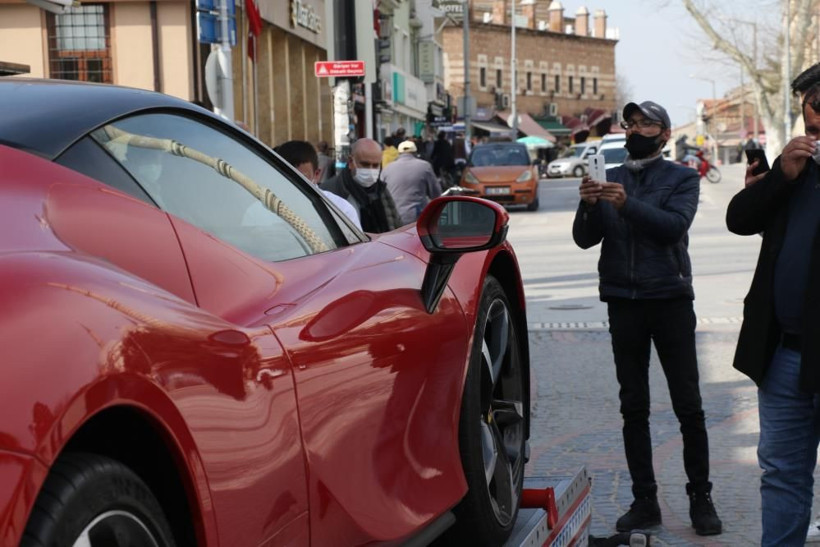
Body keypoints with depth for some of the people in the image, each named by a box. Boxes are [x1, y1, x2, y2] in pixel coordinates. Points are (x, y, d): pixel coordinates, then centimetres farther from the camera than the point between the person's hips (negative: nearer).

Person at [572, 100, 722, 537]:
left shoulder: (681, 178, 2)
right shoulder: (608, 179, 11)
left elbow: (674, 225, -16)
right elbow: (584, 239, 2)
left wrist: (628, 205, -29)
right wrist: (589, 207, -19)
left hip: (670, 299, -3)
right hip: (624, 303, 3)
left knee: (688, 406, -2)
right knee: (633, 408, 6)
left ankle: (700, 498, 9)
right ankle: (644, 500, 13)